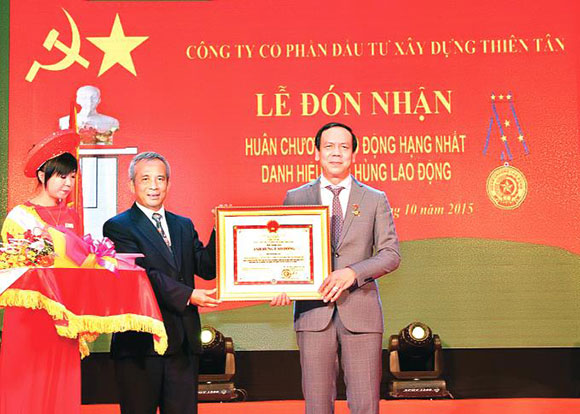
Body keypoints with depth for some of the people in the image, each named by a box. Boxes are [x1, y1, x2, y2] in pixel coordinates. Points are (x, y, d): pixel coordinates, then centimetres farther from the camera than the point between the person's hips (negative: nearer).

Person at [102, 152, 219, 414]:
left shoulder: (184, 225, 17)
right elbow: (141, 274, -15)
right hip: (141, 342, -5)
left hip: (184, 343, 5)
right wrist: (187, 295, -21)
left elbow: (207, 268, 7)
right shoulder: (118, 227, -3)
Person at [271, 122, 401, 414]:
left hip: (360, 313, 0)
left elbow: (391, 254, 2)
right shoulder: (296, 198, 10)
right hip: (313, 311, 0)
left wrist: (353, 272, -14)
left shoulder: (375, 200, 9)